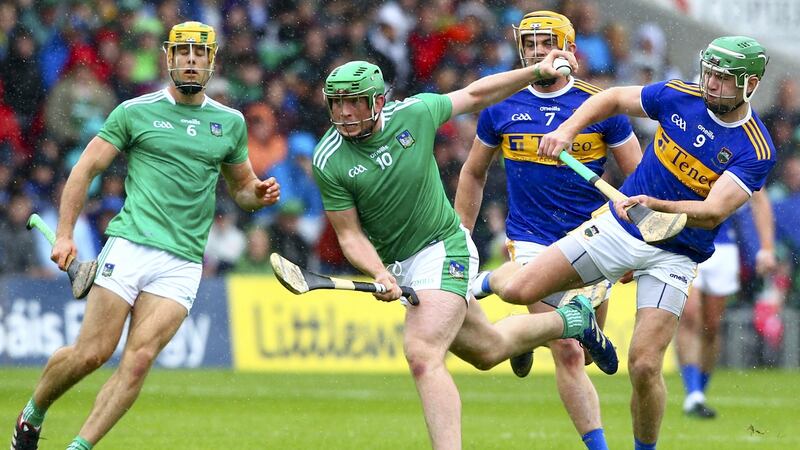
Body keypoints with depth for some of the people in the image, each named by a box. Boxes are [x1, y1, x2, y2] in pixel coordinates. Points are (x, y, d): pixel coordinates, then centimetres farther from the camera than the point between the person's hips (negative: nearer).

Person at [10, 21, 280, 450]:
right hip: (129, 246, -2)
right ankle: (33, 415, 19)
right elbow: (85, 169, 6)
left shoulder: (230, 122, 15)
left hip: (182, 263, 2)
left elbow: (241, 190, 25)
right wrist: (64, 235, -3)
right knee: (91, 353, -7)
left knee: (139, 359, -13)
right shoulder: (135, 112, 5)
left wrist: (259, 194, 1)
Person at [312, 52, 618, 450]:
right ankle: (571, 320, 52)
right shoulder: (329, 161, -14)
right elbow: (350, 235, -10)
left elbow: (474, 95, 5)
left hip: (444, 246, -4)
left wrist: (538, 71, 5)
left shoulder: (415, 113, -14)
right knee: (487, 350, 21)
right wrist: (379, 274, -28)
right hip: (396, 264, 4)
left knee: (422, 355, -25)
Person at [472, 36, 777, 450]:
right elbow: (614, 99, 9)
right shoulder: (682, 96, -6)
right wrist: (567, 129, -6)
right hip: (618, 227, 3)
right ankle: (487, 280, 29)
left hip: (673, 256, -3)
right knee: (519, 291, -9)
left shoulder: (756, 152, -16)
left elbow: (713, 212, -28)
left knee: (644, 368, -14)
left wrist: (658, 207, -45)